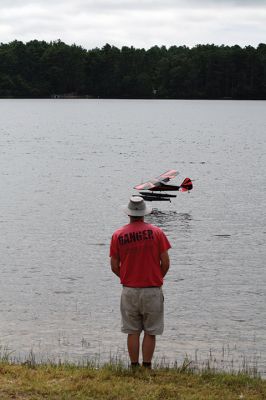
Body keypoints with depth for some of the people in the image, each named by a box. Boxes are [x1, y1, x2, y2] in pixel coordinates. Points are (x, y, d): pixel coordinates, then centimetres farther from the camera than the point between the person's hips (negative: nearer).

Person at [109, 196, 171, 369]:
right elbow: (166, 263, -4)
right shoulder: (156, 232, -6)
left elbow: (114, 266, 2)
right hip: (152, 290, -1)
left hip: (129, 291, 1)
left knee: (133, 332, 10)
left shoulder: (118, 235, -1)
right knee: (150, 332, 8)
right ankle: (147, 367, 9)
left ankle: (134, 367, 14)